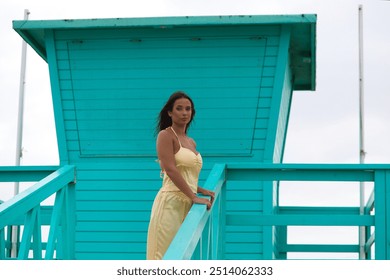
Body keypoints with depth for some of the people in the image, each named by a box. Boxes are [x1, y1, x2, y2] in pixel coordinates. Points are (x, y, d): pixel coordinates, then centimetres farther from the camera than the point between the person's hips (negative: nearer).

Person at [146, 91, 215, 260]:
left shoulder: (191, 142, 20)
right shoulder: (166, 135, -4)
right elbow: (170, 170, -14)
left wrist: (201, 191, 8)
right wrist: (194, 197, -17)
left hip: (186, 204, 7)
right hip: (171, 202, -7)